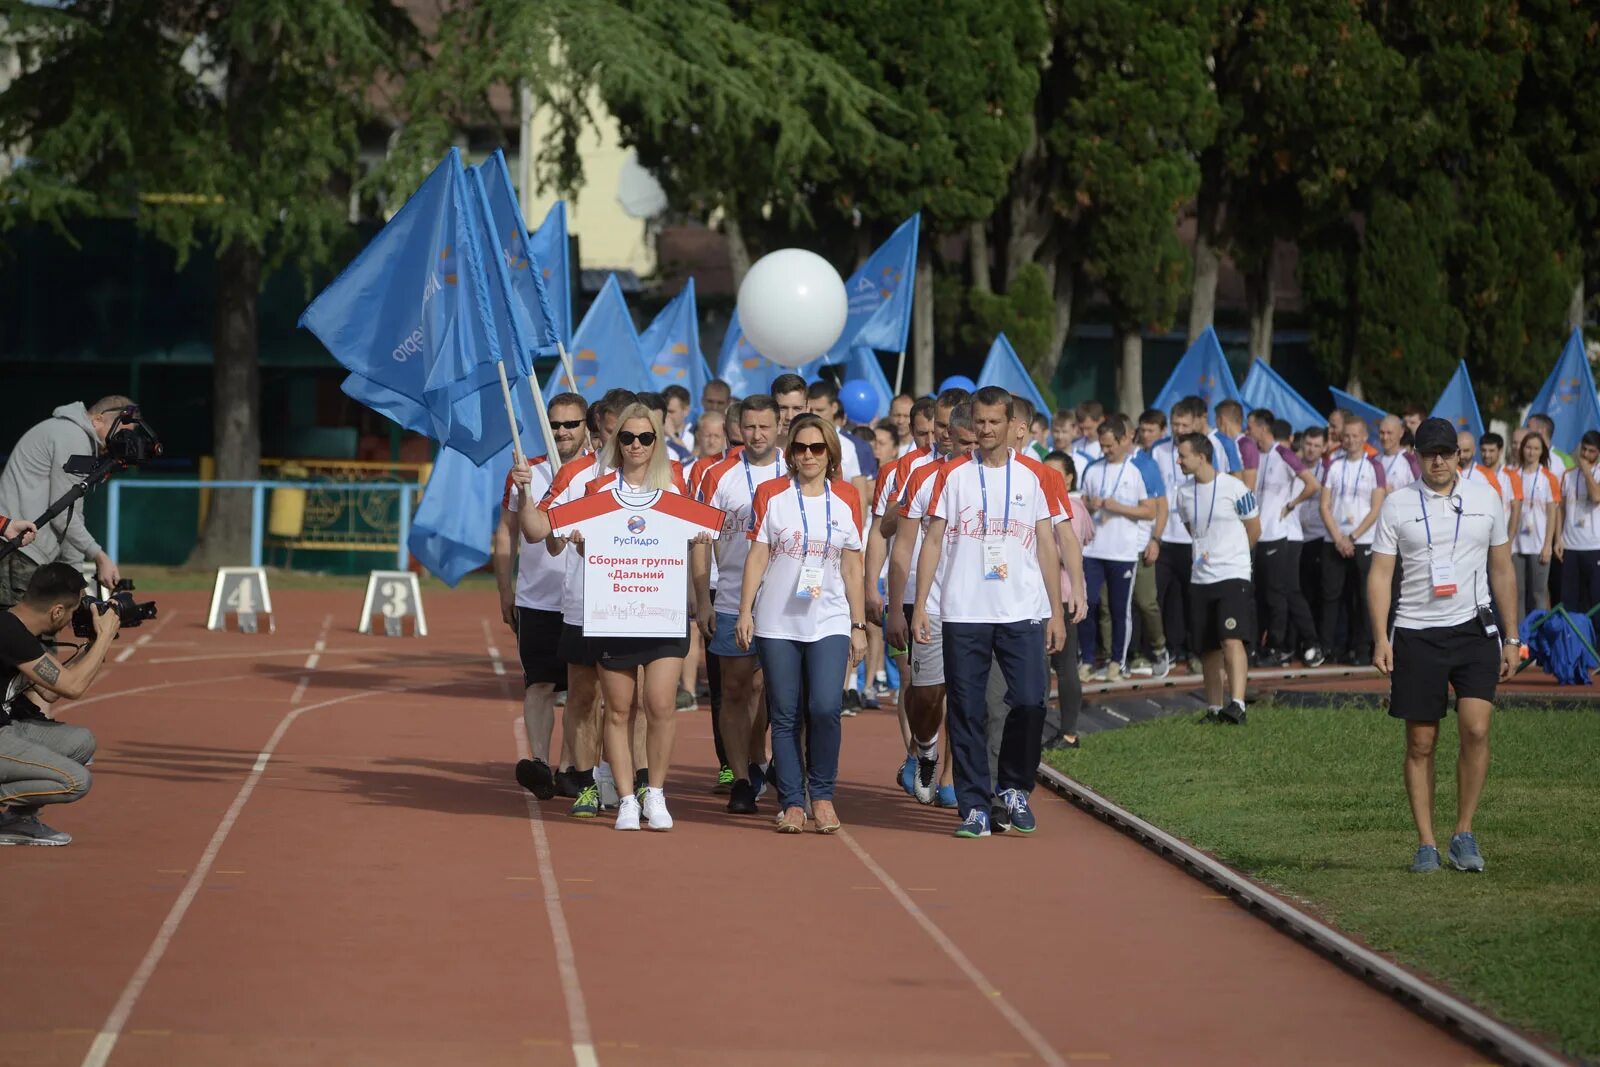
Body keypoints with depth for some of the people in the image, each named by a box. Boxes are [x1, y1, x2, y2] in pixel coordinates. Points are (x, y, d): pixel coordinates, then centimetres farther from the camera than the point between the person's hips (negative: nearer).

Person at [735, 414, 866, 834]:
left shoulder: (846, 498, 7)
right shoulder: (771, 495, 4)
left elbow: (852, 567, 10)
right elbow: (757, 556, 3)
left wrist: (859, 625, 8)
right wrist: (745, 612, -5)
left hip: (830, 622, 0)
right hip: (777, 622, 0)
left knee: (826, 707, -15)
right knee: (784, 715, 0)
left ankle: (822, 794, 3)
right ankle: (792, 803, 9)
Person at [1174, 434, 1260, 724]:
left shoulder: (1234, 488, -9)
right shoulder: (1185, 494, 8)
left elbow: (1254, 530, 2)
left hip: (1233, 576, -6)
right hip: (1200, 579, 6)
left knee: (1232, 640, -20)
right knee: (1208, 648, 10)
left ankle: (1237, 704, -28)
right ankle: (1214, 708, 20)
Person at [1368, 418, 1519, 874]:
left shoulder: (1485, 497, 7)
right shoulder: (1397, 504, 2)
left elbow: (1502, 570, 13)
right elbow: (1380, 574, 1)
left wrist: (1511, 638, 11)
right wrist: (1381, 638, -10)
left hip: (1474, 629, 1)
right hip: (1416, 633, 0)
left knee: (1476, 730, -14)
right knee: (1420, 743, 1)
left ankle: (1464, 834, 0)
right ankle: (1426, 844, 9)